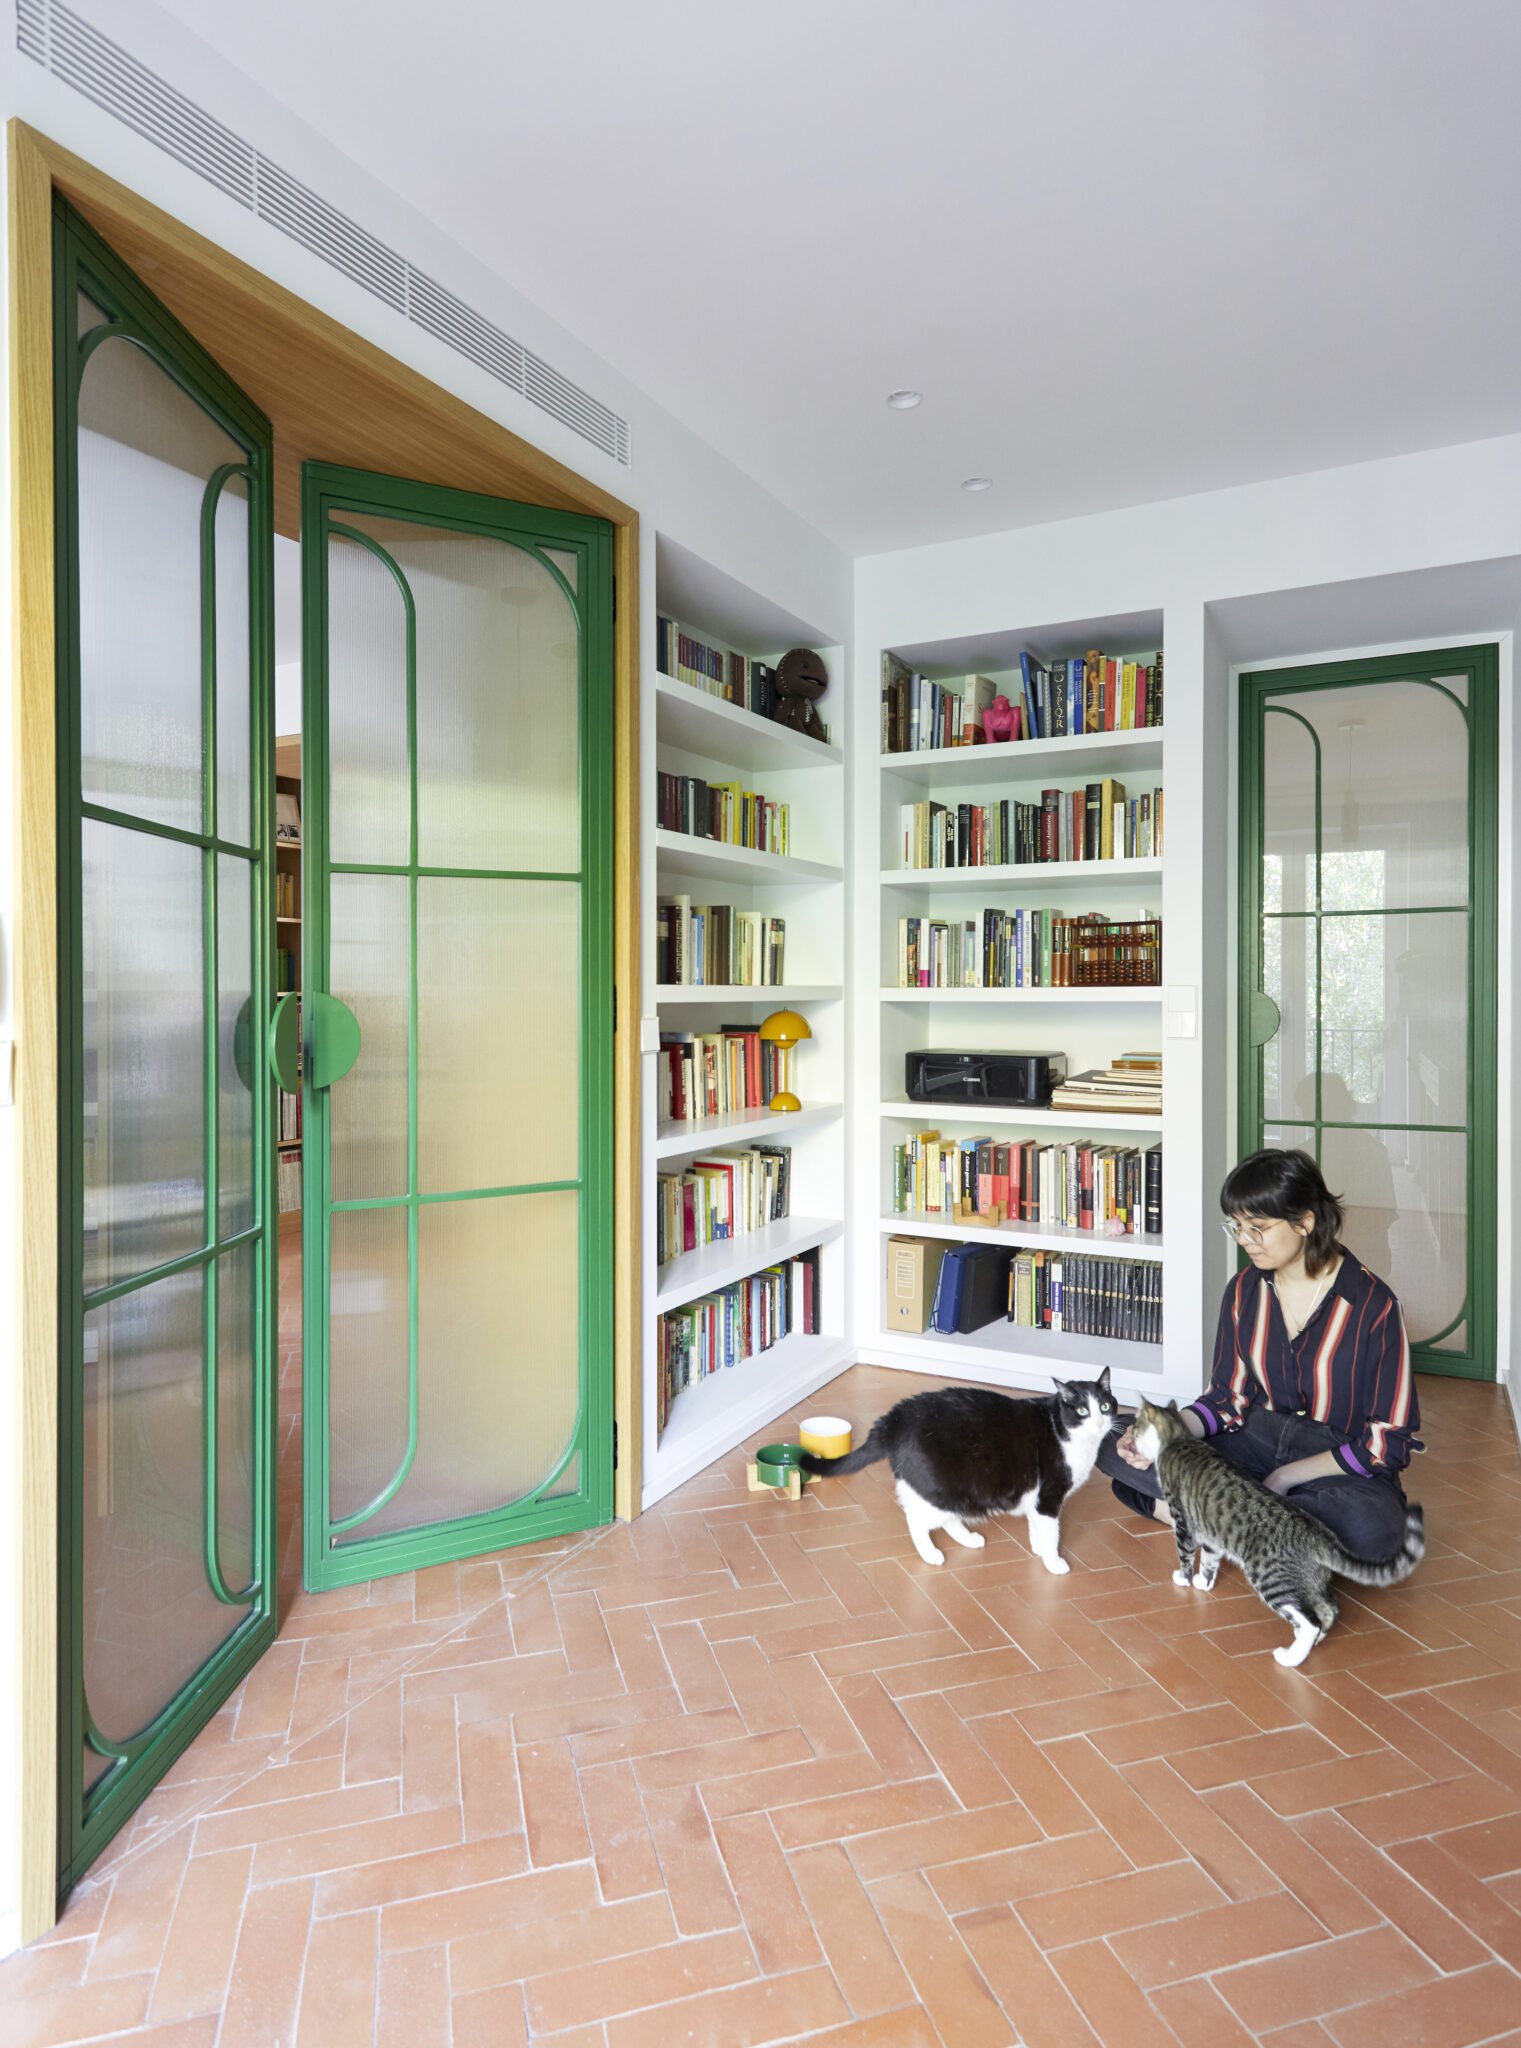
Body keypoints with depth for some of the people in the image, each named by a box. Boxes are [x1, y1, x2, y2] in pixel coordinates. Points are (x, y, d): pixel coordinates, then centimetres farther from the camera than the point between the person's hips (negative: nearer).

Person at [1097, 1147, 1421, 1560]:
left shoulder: (1372, 1305, -15)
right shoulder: (1244, 1291, 1)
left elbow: (1388, 1441, -13)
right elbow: (1228, 1397, 6)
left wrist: (1287, 1476, -17)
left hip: (1341, 1463, -4)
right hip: (1258, 1438, 4)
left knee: (1375, 1529, -41)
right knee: (1113, 1442, -13)